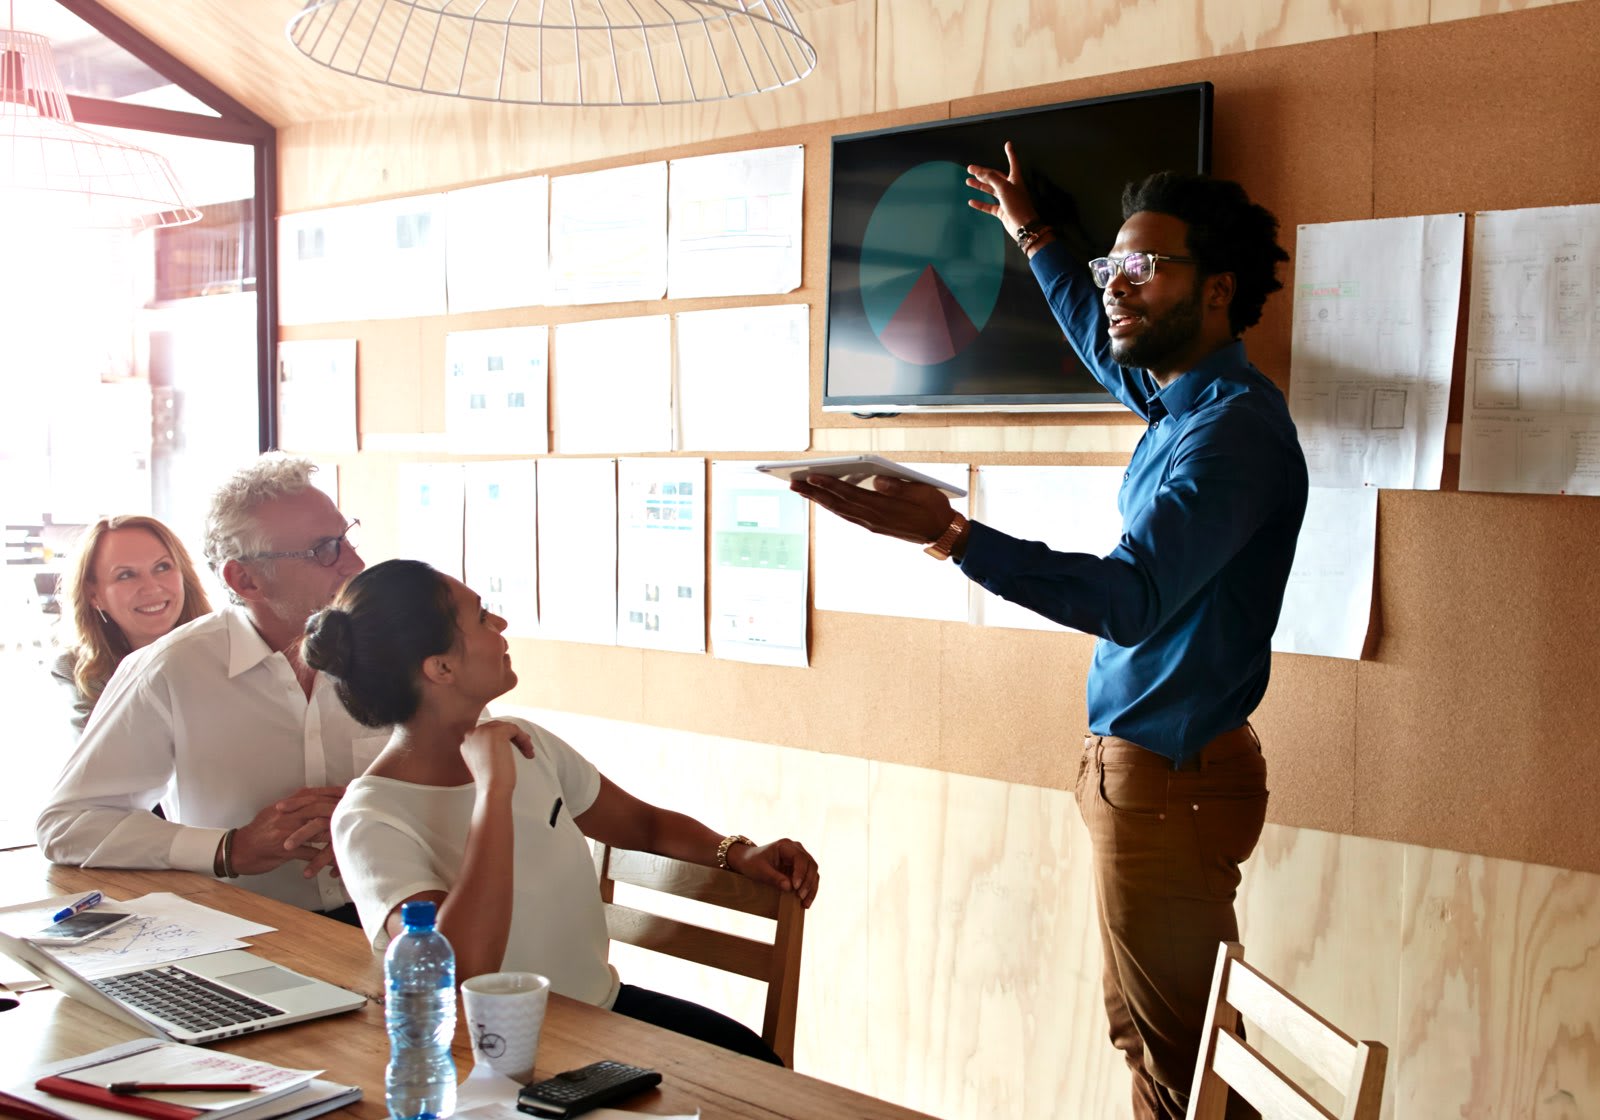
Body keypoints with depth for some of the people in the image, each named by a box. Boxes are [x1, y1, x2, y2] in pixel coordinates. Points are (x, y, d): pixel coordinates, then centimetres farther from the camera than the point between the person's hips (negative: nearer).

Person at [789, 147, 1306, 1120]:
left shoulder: (1234, 430, -21)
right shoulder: (1181, 399, 10)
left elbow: (1130, 596, -34)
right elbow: (1107, 347, 34)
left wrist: (947, 533, -41)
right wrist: (1032, 233, 44)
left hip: (1171, 775, -10)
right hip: (1142, 759, 10)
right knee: (1144, 1032, 18)